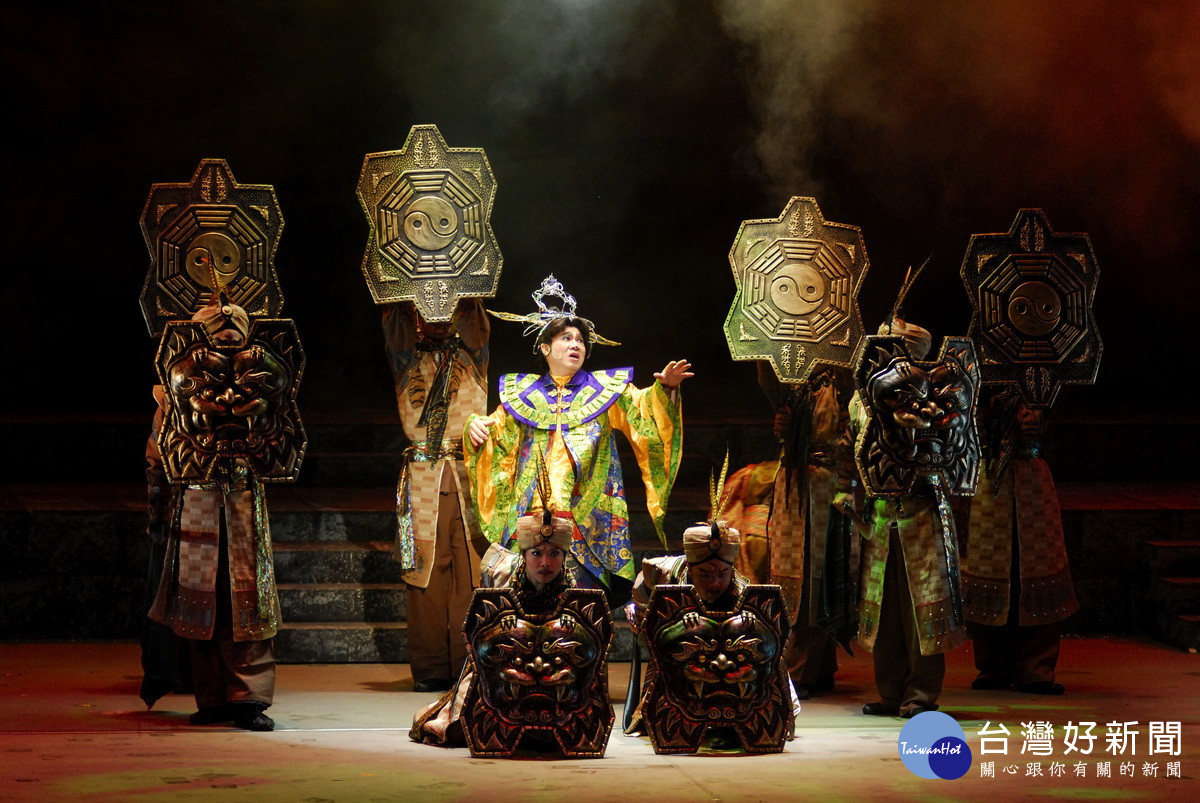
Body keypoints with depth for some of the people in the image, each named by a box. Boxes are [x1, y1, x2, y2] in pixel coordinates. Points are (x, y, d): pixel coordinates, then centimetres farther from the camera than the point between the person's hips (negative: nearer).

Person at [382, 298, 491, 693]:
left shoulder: (471, 358, 15)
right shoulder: (407, 360, 15)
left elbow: (474, 320, 2)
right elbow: (394, 323, 3)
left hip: (468, 475, 0)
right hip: (421, 478, 0)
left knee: (471, 571, -4)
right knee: (425, 573, -2)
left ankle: (469, 666, -1)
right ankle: (429, 669, 2)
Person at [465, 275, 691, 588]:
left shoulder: (604, 389, 14)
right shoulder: (524, 392, 17)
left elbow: (643, 409, 1)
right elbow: (496, 428, 15)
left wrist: (664, 388, -19)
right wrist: (476, 426, -7)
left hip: (586, 512, -1)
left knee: (583, 580, -8)